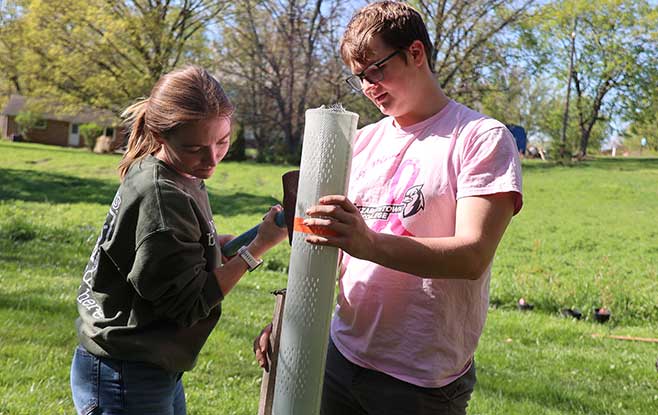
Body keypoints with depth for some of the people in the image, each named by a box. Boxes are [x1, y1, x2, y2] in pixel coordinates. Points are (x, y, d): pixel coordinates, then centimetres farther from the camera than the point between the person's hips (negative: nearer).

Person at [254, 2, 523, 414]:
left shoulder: (482, 138, -8)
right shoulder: (363, 141, 10)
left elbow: (473, 256, -20)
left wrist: (371, 244, -34)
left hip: (424, 380, -5)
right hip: (343, 354, 5)